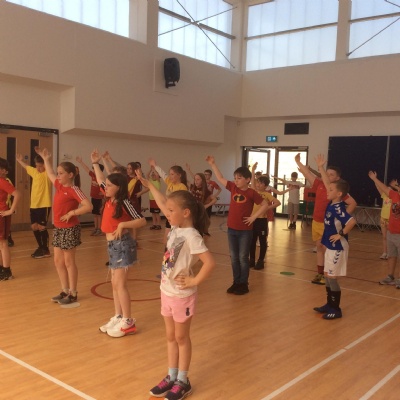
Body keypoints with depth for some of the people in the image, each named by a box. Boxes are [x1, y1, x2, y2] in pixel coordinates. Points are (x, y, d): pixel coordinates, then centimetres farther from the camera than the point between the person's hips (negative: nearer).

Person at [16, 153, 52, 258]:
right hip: (34, 205, 7)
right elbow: (26, 166, 30)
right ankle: (40, 247, 26)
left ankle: (46, 250, 9)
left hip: (44, 205, -7)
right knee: (34, 227, 10)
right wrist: (19, 160, 46)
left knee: (41, 227, -6)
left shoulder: (47, 173, -11)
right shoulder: (34, 171, 9)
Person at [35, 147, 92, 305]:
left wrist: (72, 212, -22)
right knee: (58, 261, 12)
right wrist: (45, 159, 23)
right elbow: (50, 174, 27)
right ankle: (65, 291, 23)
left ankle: (73, 293, 11)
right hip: (58, 228, 8)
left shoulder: (74, 190, -16)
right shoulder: (59, 186, 7)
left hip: (70, 229, -8)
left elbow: (88, 206, -26)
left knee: (69, 262, 0)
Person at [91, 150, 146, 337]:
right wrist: (95, 163, 20)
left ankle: (128, 322, 2)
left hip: (122, 244, -8)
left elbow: (142, 221, -19)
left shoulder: (124, 203, -15)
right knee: (115, 283, 13)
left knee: (120, 284, -5)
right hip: (112, 245, 9)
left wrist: (122, 224, -27)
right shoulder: (110, 199, 7)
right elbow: (100, 181, 23)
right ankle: (118, 317, 23)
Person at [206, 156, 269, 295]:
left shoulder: (251, 193, -9)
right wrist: (212, 164, 6)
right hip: (231, 229, 5)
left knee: (243, 258, 4)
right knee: (234, 257, 11)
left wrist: (253, 217, -9)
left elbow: (265, 204, -5)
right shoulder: (233, 188, 3)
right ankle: (236, 282, 22)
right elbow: (220, 178, 10)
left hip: (245, 231, -5)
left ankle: (243, 284, 14)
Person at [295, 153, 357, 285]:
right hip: (316, 222, 6)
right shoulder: (320, 185, 3)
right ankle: (320, 274, 23)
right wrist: (298, 162, 9)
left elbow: (353, 203, -12)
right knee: (319, 248, 13)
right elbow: (307, 173, 9)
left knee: (327, 250, 0)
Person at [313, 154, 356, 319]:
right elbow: (328, 183, 8)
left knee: (332, 278, -1)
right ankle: (329, 304, 28)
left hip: (337, 248, -9)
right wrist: (320, 167, 6)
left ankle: (336, 309, 11)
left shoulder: (338, 208, -22)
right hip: (331, 246, 9)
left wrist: (342, 234, -25)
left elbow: (352, 221, -37)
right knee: (327, 276, 16)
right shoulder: (332, 203, 2)